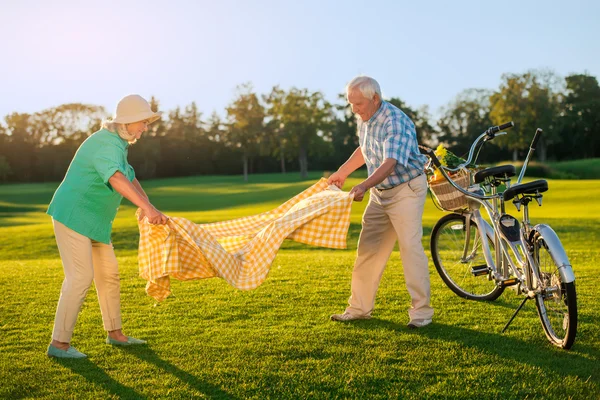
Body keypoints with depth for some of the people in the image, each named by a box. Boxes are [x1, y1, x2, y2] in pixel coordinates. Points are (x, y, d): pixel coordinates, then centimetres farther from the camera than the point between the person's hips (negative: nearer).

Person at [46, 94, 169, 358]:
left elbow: (129, 176, 20)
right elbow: (116, 178, -41)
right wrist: (147, 207, -53)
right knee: (80, 277, -12)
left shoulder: (118, 143, 11)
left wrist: (146, 204, 3)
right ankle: (59, 343, -4)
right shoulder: (107, 144, -22)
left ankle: (115, 333, 22)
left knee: (108, 273, 11)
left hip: (93, 219, 10)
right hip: (73, 215, -10)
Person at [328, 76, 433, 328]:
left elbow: (390, 163, -37)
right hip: (380, 192, 8)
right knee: (368, 249, 8)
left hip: (407, 189, -8)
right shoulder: (363, 119, 2)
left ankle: (421, 312, -6)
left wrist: (365, 185, -51)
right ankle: (359, 308, 16)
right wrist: (342, 172, 20)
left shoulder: (396, 122, -25)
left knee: (410, 246, -14)